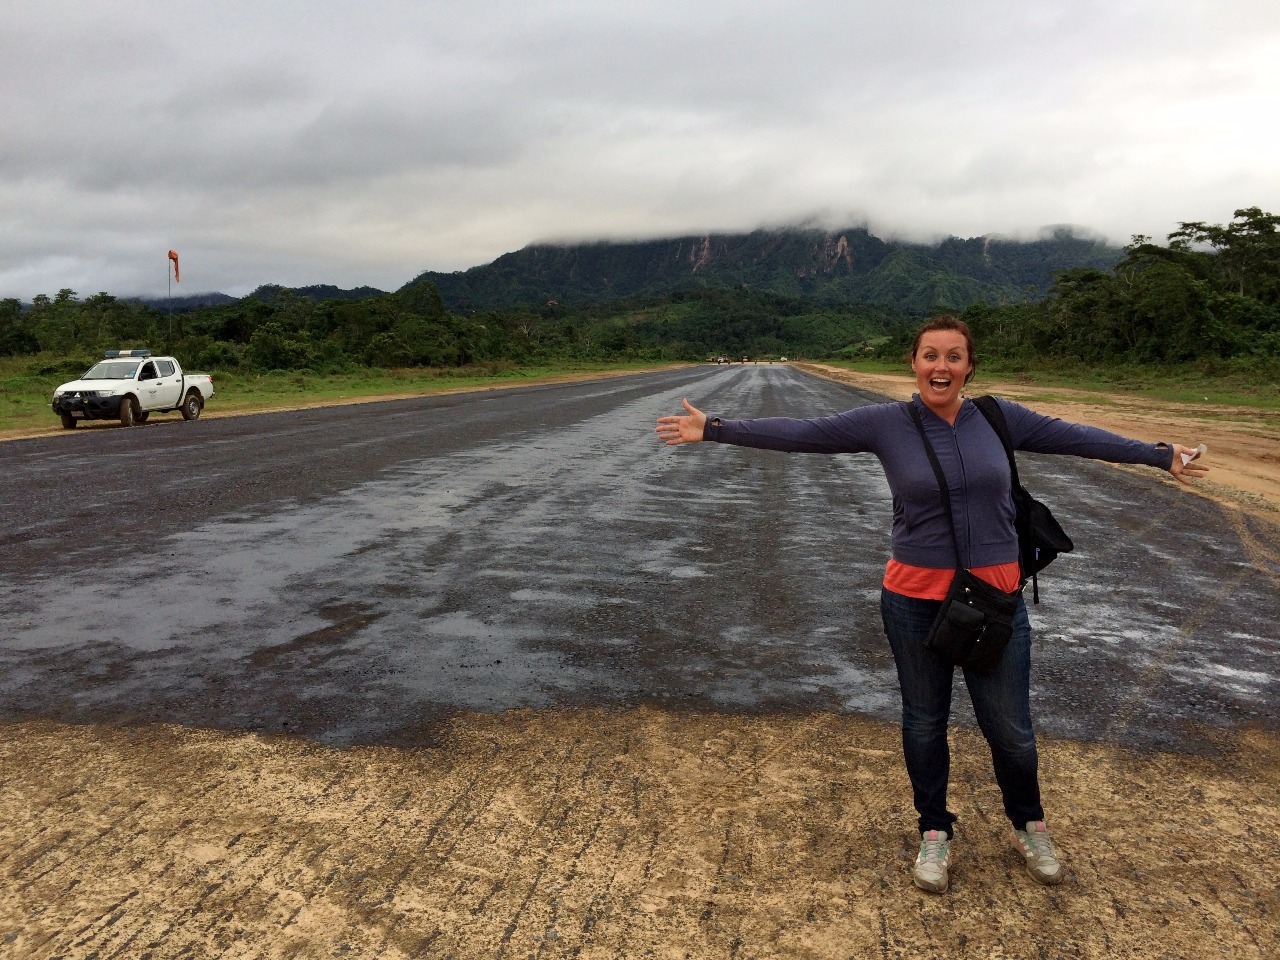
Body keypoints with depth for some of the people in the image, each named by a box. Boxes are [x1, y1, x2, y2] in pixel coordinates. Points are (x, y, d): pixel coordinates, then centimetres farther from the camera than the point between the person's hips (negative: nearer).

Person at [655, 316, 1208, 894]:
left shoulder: (999, 418, 0)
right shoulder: (886, 424, -7)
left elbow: (1074, 437, 10)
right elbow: (800, 434, -10)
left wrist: (1159, 455, 15)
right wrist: (714, 429, -15)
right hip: (915, 598, -1)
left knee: (1010, 727, 10)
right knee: (924, 722, 15)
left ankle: (1028, 826, 39)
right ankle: (935, 833, 37)